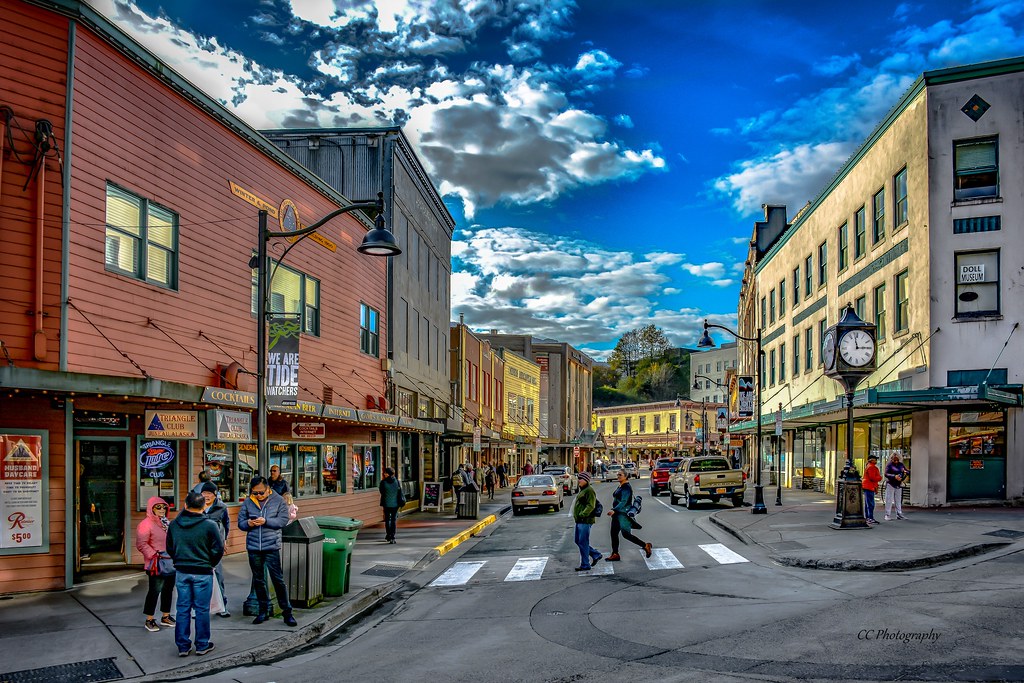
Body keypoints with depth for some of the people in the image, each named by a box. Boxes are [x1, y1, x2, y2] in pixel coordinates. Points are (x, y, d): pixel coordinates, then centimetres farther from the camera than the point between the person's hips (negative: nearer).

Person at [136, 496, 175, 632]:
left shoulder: (168, 523, 12)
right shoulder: (145, 524, -10)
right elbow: (141, 544, -15)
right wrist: (155, 555, -20)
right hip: (156, 565, -7)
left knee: (168, 589, 13)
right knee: (155, 590, -3)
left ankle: (166, 616, 26)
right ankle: (149, 620, 9)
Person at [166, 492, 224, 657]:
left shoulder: (174, 524, 0)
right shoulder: (210, 525, -14)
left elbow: (169, 548, 10)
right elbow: (218, 549, -9)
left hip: (181, 572, 4)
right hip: (203, 573, -3)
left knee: (183, 608, 11)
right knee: (202, 609, 6)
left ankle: (183, 645, 16)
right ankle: (202, 645, 15)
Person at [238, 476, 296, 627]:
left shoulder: (278, 501, -1)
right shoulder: (247, 503, 5)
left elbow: (283, 521, -7)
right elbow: (240, 522, 7)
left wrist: (265, 521, -19)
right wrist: (248, 523, -15)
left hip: (272, 547, -3)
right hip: (253, 547, 3)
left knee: (278, 579, -4)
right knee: (258, 580, 12)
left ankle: (287, 611, 4)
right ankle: (263, 611, 25)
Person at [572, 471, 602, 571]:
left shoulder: (589, 490, -14)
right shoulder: (582, 490, 18)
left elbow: (590, 506, -22)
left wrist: (582, 514, -27)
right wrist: (576, 516, 18)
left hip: (585, 521, -11)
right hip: (579, 521, 11)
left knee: (583, 543, -5)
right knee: (578, 541, 15)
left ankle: (585, 565, 3)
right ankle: (596, 555, 24)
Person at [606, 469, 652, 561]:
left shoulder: (626, 488, -16)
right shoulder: (620, 487, 14)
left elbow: (623, 502, -25)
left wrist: (614, 510, -33)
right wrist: (614, 511, 23)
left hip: (624, 514, -10)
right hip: (617, 514, 10)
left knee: (626, 534, -8)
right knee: (614, 533, 7)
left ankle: (645, 545, 4)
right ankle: (615, 554, 12)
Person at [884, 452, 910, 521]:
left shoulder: (901, 464, 8)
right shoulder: (889, 465, -7)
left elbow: (909, 471, 10)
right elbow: (886, 474, -16)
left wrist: (905, 471, -13)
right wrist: (894, 476, -30)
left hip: (899, 485, 5)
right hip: (890, 484, -5)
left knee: (898, 500, 10)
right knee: (889, 500, -4)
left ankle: (899, 514, 17)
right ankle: (887, 515, 0)